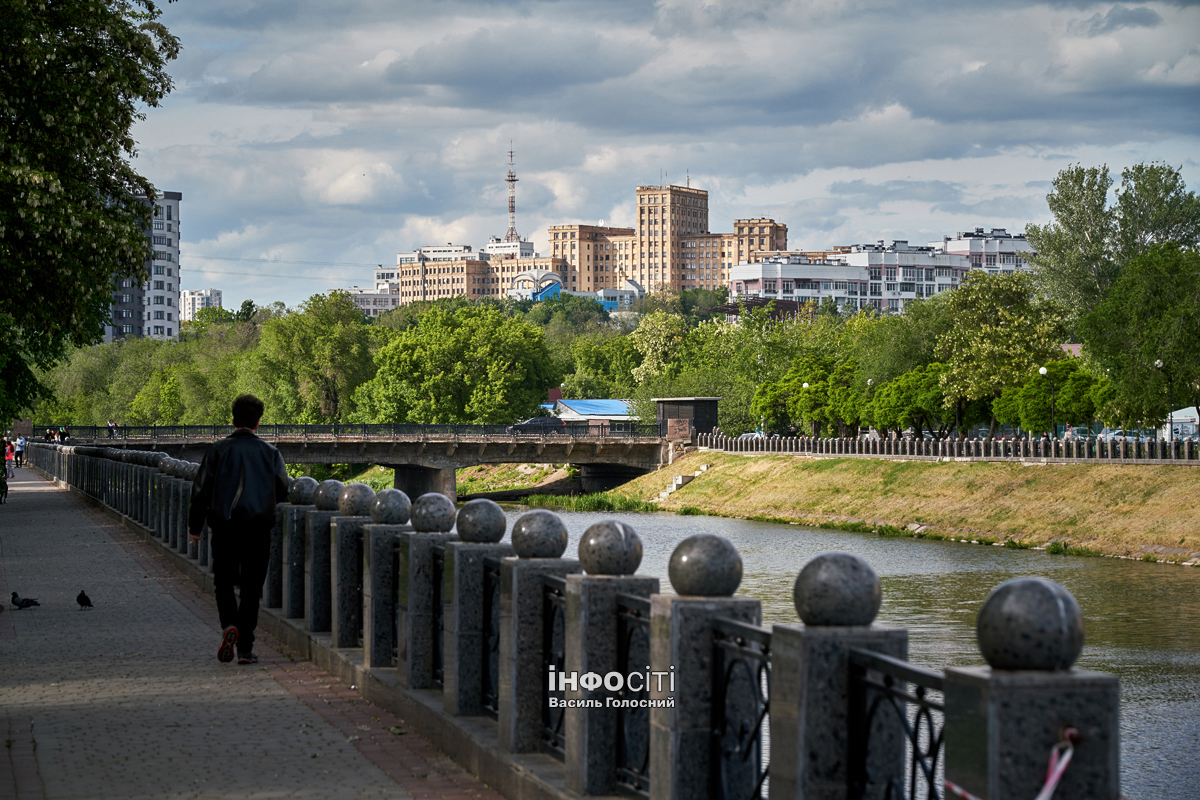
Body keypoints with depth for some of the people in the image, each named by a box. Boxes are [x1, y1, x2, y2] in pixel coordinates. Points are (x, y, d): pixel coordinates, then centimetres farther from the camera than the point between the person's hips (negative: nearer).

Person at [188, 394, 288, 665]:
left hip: (224, 528, 0)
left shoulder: (218, 450, 1)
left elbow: (201, 489, 1)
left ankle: (229, 625, -15)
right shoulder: (270, 452, 2)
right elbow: (282, 490, 2)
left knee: (224, 583, 13)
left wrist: (195, 526, 10)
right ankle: (245, 648, 3)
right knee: (251, 588, 7)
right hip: (258, 530, 0)